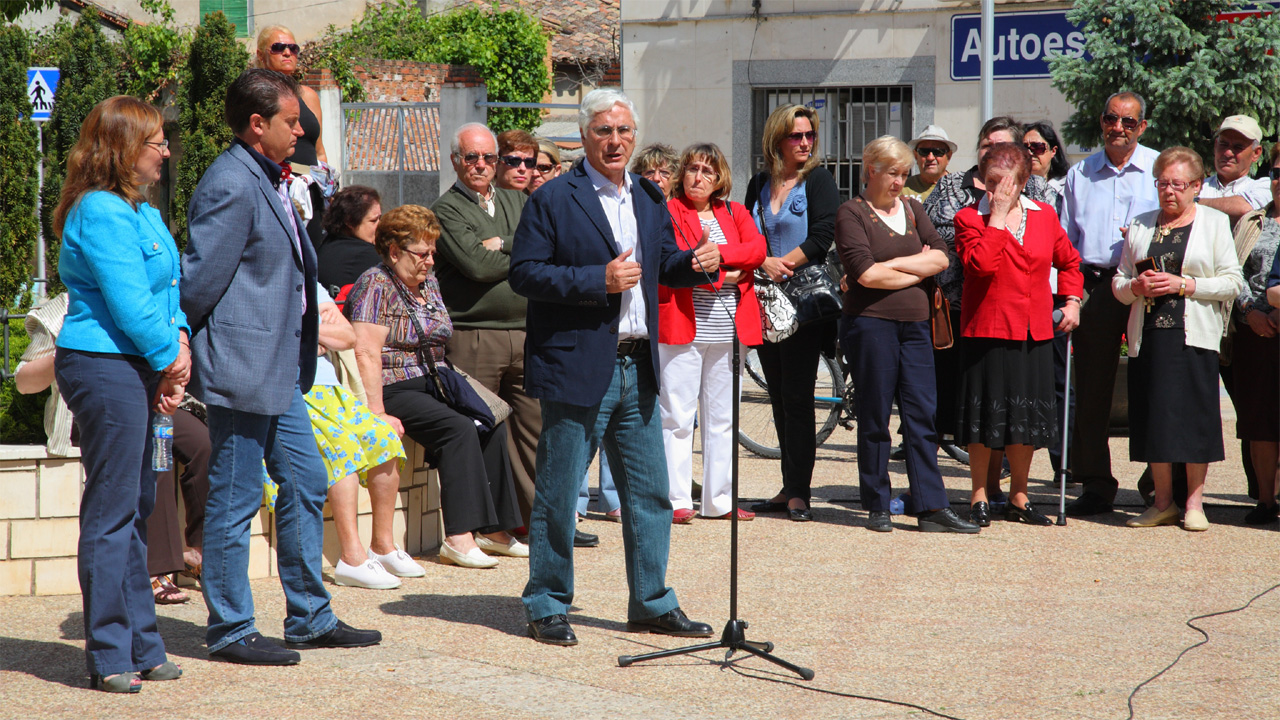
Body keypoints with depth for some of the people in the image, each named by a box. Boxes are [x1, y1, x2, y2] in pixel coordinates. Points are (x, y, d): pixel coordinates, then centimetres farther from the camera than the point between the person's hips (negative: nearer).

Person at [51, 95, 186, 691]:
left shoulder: (141, 212, 17)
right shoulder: (102, 213, -15)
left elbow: (168, 287, 17)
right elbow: (128, 302, -18)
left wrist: (179, 341, 0)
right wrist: (170, 359, -7)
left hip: (136, 368, 10)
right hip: (104, 367, -10)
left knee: (137, 507, 14)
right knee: (110, 512, -6)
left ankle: (140, 647, 22)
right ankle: (109, 657, 0)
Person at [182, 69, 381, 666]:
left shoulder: (268, 181, 14)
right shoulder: (231, 185, -18)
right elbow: (201, 278, -18)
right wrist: (191, 345, -5)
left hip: (280, 368, 10)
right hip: (241, 368, -10)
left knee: (306, 484, 15)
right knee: (235, 500, -1)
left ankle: (310, 618, 24)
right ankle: (230, 632, 8)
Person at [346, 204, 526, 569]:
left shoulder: (428, 283, 17)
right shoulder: (376, 286, -8)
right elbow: (366, 353, -17)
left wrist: (447, 385, 9)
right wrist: (378, 414, -24)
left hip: (432, 384, 8)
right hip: (394, 389, -8)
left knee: (491, 426, -14)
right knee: (459, 428, -28)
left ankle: (492, 529, -11)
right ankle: (459, 537, -32)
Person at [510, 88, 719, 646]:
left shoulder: (649, 198, 14)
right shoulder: (553, 200, -6)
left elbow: (663, 263, 21)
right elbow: (523, 273, -12)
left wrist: (695, 263, -2)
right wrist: (598, 280, -19)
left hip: (636, 368, 6)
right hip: (577, 367, -6)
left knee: (649, 493, 10)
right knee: (557, 496, 1)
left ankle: (652, 603, 21)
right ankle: (546, 606, 11)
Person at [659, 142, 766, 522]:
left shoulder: (735, 213, 15)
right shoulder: (668, 212, 1)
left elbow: (757, 249, -3)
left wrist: (717, 253, -16)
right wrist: (720, 277, -14)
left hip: (728, 330, 5)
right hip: (682, 327, -5)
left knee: (722, 417, 9)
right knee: (677, 416, -6)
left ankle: (719, 499, 15)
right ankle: (677, 500, -2)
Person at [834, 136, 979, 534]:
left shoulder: (912, 209, 16)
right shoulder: (852, 213, -2)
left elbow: (941, 258, 5)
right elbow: (865, 273, -14)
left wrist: (895, 263, -8)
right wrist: (918, 270, -3)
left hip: (915, 323, 5)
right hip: (870, 323, -5)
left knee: (922, 416, 0)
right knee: (875, 418, 0)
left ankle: (932, 507, -1)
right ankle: (877, 507, 8)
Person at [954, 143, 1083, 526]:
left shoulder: (1044, 216, 9)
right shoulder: (970, 218, -3)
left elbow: (1069, 261, 24)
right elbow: (981, 264, -20)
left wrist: (1071, 300, 12)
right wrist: (997, 216, -16)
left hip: (1034, 334, 4)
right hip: (986, 331, -4)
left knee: (1027, 419, 10)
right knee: (985, 420, 1)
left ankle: (1019, 498, 21)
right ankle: (979, 498, 12)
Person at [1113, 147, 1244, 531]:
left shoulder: (1215, 223, 7)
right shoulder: (1140, 226, 16)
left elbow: (1232, 282, -1)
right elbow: (1118, 282, 16)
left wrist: (1183, 285, -11)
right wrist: (1136, 286, -7)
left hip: (1194, 336, -3)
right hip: (1148, 335, 3)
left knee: (1195, 417, -5)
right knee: (1154, 416, 1)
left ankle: (1194, 502, 3)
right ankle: (1163, 502, 10)